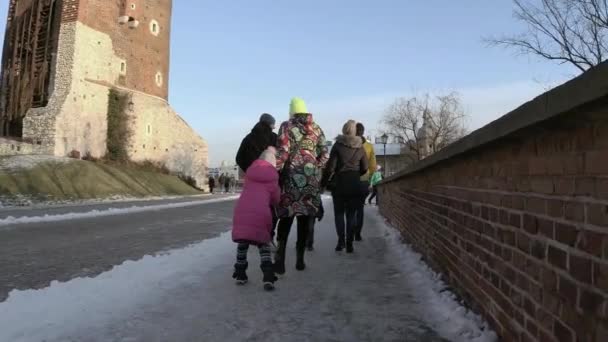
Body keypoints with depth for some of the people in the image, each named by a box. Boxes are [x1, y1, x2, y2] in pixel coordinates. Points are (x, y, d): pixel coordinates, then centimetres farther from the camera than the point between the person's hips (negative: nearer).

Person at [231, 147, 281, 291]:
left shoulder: (250, 172, 19)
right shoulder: (272, 177, 11)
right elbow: (276, 199, 16)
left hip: (242, 211, 2)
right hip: (261, 213, -2)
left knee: (242, 243, 18)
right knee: (264, 244, 10)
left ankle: (240, 275, 23)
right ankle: (268, 278, -2)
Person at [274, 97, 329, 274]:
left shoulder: (287, 126, -2)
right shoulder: (316, 128, 9)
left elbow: (282, 152, -10)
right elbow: (324, 154, 7)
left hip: (292, 176, -3)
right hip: (312, 177, 3)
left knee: (286, 216, 5)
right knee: (305, 217, 9)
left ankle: (280, 259, -5)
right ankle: (300, 259, 13)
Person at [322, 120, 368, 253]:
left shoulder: (338, 145, -5)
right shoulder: (360, 147, 4)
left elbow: (331, 166, -8)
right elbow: (365, 168, 8)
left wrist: (325, 181, 3)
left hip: (339, 183, -2)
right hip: (355, 184, 2)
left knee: (339, 213, 8)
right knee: (351, 214, 8)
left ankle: (341, 239, -7)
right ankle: (349, 244, 4)